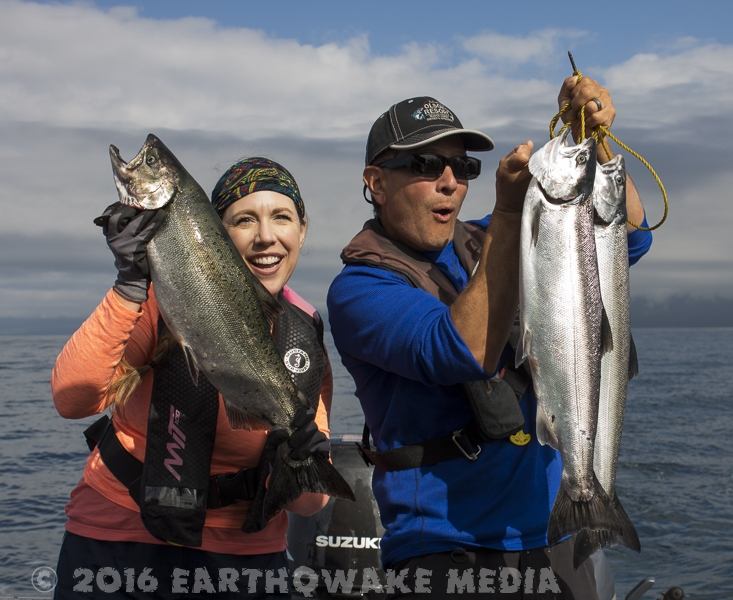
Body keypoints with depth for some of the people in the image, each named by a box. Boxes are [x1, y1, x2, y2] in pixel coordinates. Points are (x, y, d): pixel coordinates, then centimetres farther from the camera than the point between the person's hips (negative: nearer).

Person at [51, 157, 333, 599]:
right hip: (115, 543, -2)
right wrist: (130, 286, -35)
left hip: (244, 555, 2)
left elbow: (309, 504, -5)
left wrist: (302, 466, -27)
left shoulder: (305, 342, -7)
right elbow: (72, 399, -27)